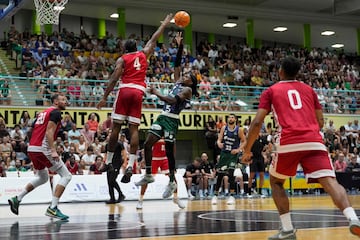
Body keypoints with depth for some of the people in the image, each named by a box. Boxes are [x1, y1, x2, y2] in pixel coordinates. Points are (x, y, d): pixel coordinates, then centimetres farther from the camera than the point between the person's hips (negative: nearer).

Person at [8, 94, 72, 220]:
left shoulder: (43, 112, 23)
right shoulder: (56, 112, -4)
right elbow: (49, 131, -17)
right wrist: (53, 151, -24)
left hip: (31, 148, 9)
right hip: (42, 149, -9)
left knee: (42, 178, 29)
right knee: (66, 176, -5)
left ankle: (17, 199, 24)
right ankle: (53, 208, -13)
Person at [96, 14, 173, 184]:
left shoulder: (122, 59, 8)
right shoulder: (143, 54, 17)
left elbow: (114, 79, -2)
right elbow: (153, 39, 31)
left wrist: (104, 98, -3)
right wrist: (164, 24, 42)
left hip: (125, 90, -2)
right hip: (139, 91, 2)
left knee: (116, 126, 3)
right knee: (134, 128, -1)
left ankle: (109, 162, 7)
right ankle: (130, 165, -12)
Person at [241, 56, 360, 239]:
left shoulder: (271, 91, 17)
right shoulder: (308, 89, 26)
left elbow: (257, 123, 8)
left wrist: (247, 151, 16)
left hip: (288, 143, -2)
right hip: (314, 142, 2)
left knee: (276, 182, 20)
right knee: (330, 182, -8)